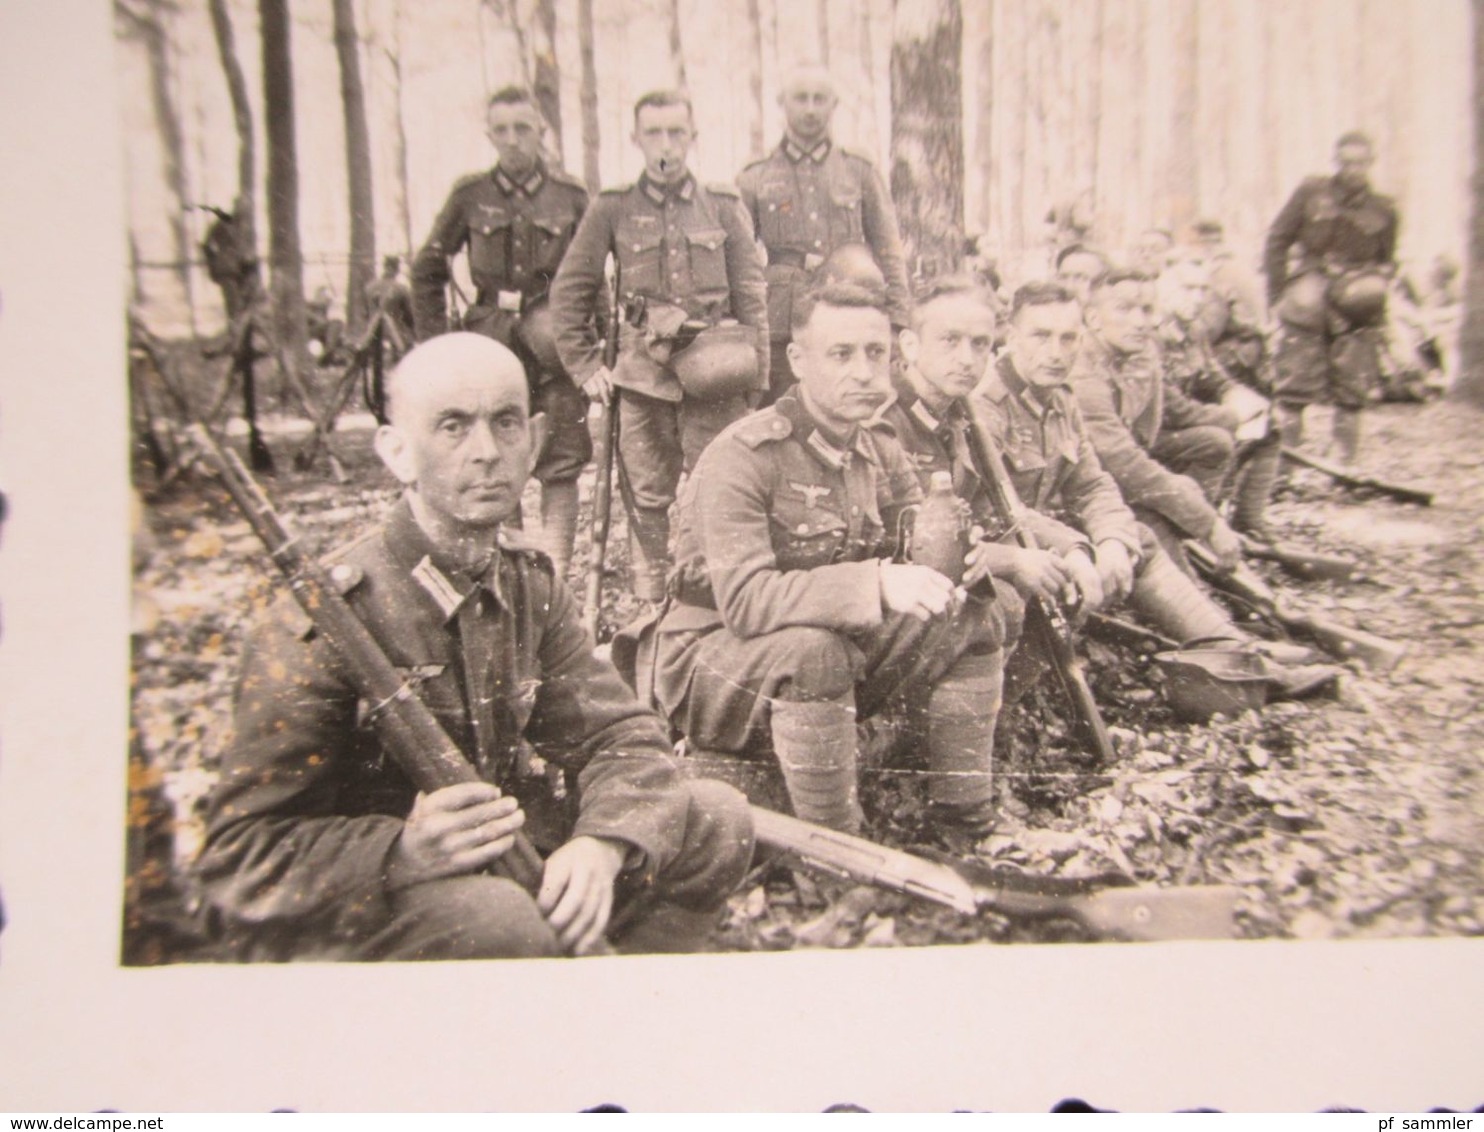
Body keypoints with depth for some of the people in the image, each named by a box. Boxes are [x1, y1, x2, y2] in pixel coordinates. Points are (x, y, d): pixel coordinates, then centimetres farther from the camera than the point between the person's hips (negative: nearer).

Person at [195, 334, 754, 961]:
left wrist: (600, 843, -23)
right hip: (333, 920, -6)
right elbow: (240, 855, -20)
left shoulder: (530, 584, 0)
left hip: (500, 865, 7)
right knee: (503, 923, -38)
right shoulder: (328, 619, -21)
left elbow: (620, 735, -1)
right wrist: (405, 852, -37)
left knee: (715, 819, -2)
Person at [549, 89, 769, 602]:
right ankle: (651, 609, 15)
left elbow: (751, 297, 8)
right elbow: (569, 291, 10)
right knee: (649, 497, 5)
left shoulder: (724, 205, 8)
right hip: (642, 372, 0)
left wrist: (756, 375, 3)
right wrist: (585, 365, 4)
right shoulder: (612, 209, 6)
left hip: (713, 366, 0)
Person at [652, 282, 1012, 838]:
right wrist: (875, 582, -40)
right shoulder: (742, 457, -20)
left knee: (974, 620, -5)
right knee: (812, 650, -38)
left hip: (829, 654, 7)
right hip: (713, 659, -7)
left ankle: (968, 831, 1)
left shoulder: (882, 455, 5)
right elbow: (744, 601, -31)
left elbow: (929, 560, 4)